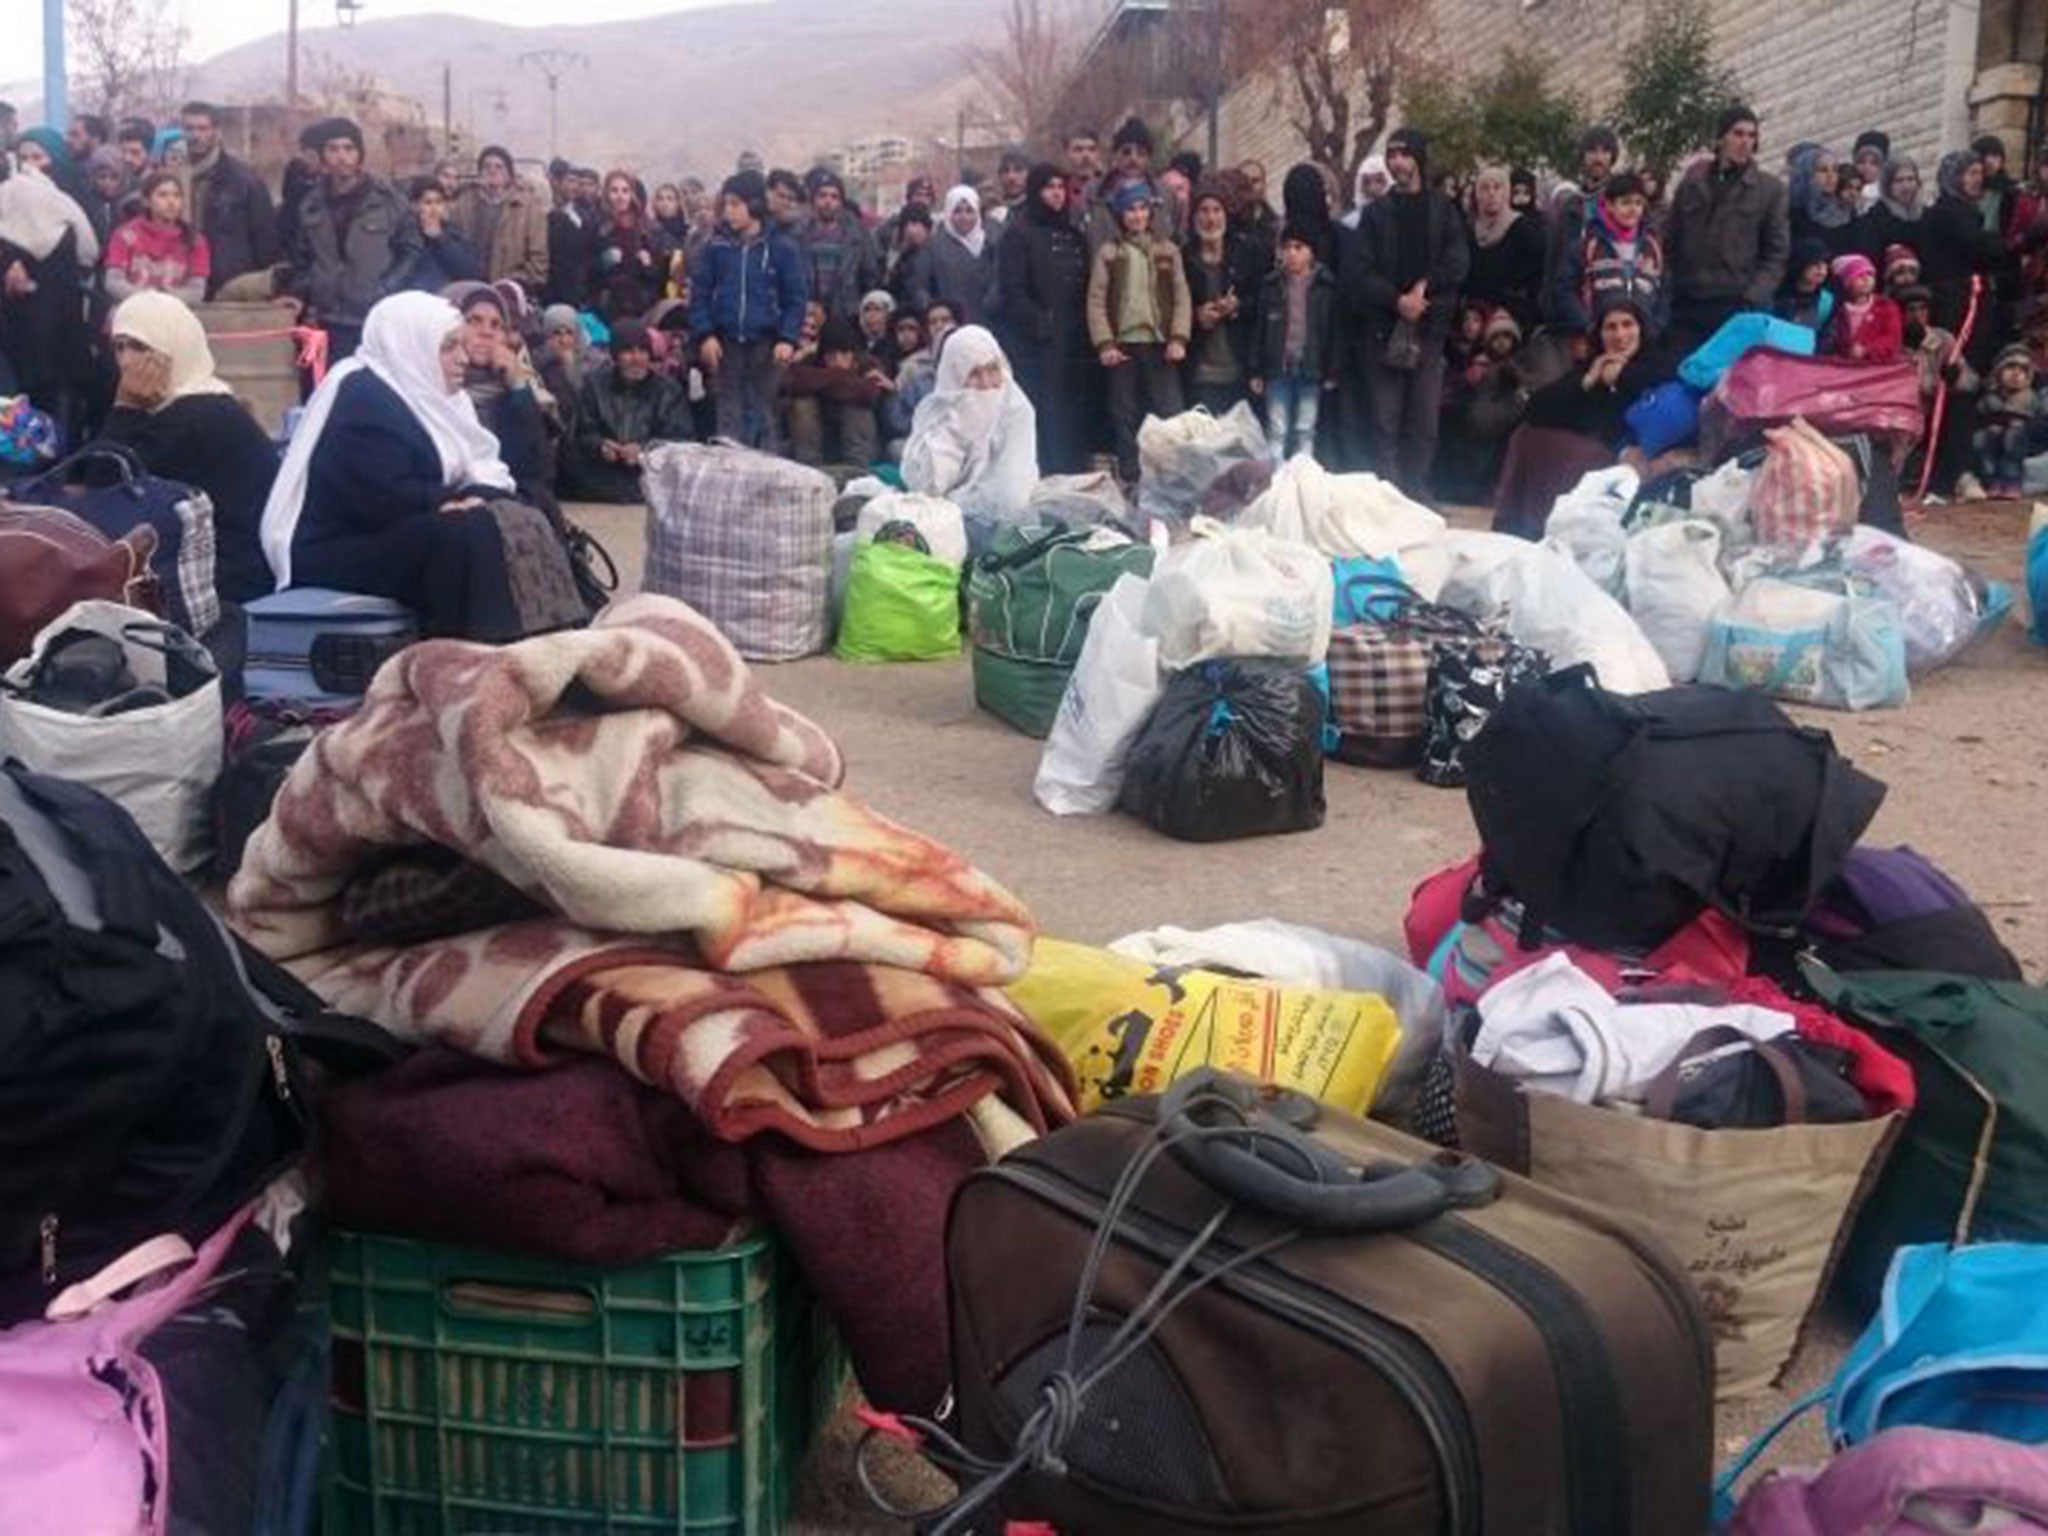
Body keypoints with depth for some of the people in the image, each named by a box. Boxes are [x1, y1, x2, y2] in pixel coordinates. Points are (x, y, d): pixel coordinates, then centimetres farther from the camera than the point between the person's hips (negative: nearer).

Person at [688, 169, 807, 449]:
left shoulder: (781, 249, 0)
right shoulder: (716, 248, 4)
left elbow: (796, 298, -1)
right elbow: (700, 293, 5)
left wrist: (788, 339, -12)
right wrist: (705, 335, -7)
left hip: (765, 343, -1)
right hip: (726, 342, 1)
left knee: (763, 413, 6)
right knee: (729, 414, 5)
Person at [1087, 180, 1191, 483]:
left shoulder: (1167, 250, 9)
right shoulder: (1107, 253, 5)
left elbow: (1181, 297, 5)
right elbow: (1096, 301, 1)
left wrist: (1178, 338, -7)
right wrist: (1104, 344, -9)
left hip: (1160, 344, 0)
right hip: (1123, 345, 0)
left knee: (1169, 413, -5)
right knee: (1125, 417, 4)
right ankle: (1129, 480, 11)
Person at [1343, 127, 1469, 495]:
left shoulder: (1443, 212, 12)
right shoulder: (1376, 213, 11)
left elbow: (1456, 264, 1)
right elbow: (1359, 271, 0)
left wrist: (1423, 287, -13)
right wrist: (1397, 300, -12)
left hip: (1429, 327, 0)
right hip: (1383, 327, 0)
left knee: (1425, 421, -1)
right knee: (1384, 421, -3)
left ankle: (1417, 493, 5)